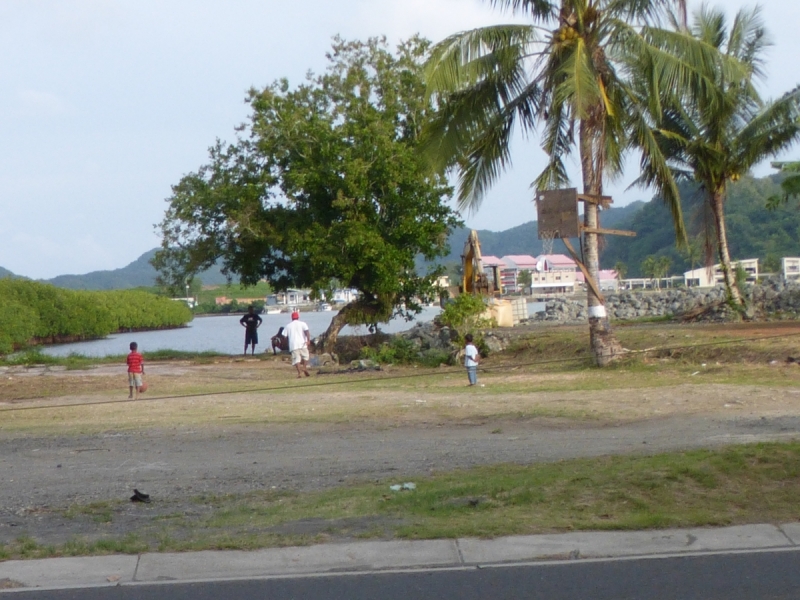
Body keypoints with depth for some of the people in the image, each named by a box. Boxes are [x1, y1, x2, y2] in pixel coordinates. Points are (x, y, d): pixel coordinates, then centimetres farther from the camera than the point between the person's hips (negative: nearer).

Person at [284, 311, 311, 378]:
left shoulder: (288, 326, 15)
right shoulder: (302, 324, 8)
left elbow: (284, 336, 11)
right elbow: (306, 331, -9)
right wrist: (308, 340, -17)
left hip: (293, 345, 1)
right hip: (302, 344, -1)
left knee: (296, 359, -3)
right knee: (305, 356, 14)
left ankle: (299, 372, -18)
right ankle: (304, 367, -9)